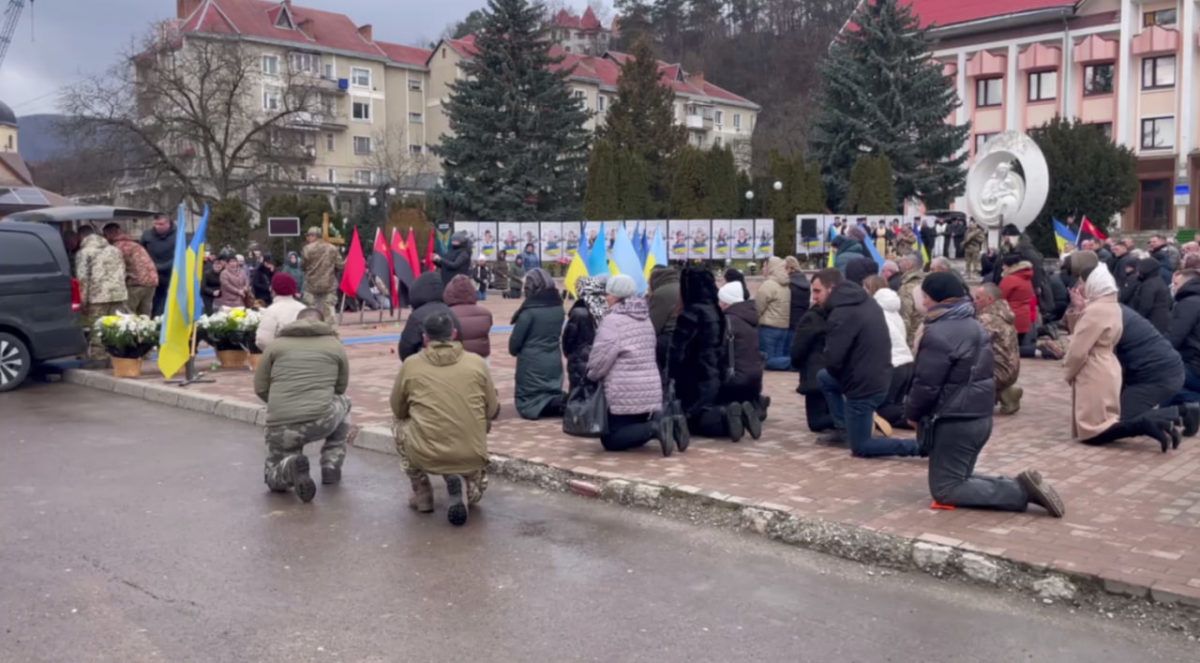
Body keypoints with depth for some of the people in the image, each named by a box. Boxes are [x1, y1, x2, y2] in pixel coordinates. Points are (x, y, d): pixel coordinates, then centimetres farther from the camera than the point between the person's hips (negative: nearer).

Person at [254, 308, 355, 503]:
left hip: (280, 428, 1)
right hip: (321, 421, -1)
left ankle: (288, 467, -11)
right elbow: (340, 388, 21)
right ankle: (331, 465, 24)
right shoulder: (335, 345, 12)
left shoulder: (276, 344, 12)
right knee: (343, 402, 35)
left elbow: (260, 388, 11)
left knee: (274, 478, 27)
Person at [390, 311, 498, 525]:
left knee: (402, 426, 31)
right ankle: (466, 489, 1)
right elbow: (493, 411, 8)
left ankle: (422, 494, 23)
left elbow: (398, 411, 13)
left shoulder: (410, 365, 0)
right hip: (471, 457, 1)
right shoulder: (477, 362, 1)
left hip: (425, 456, -1)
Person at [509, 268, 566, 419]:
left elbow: (515, 341, -9)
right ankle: (561, 402, -9)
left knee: (529, 406, 3)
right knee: (553, 394, 21)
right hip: (554, 362, 6)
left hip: (532, 363, -6)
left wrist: (514, 350, 10)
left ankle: (553, 406, -22)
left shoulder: (530, 310, -16)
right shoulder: (558, 307, 2)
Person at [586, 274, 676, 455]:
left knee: (611, 440, 2)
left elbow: (600, 359, -14)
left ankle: (655, 429, -19)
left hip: (625, 394, -8)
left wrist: (591, 376, 8)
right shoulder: (645, 319, 16)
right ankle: (664, 424, -6)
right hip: (651, 392, 8)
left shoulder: (612, 320, -12)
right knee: (636, 432, 21)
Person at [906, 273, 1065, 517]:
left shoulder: (938, 333, -19)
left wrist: (912, 413, -2)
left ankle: (1021, 491, -11)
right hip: (979, 416, 10)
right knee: (958, 479, 19)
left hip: (954, 421, -10)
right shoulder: (974, 326, 12)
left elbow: (926, 384, -21)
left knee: (945, 489, -2)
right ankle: (1022, 486, 3)